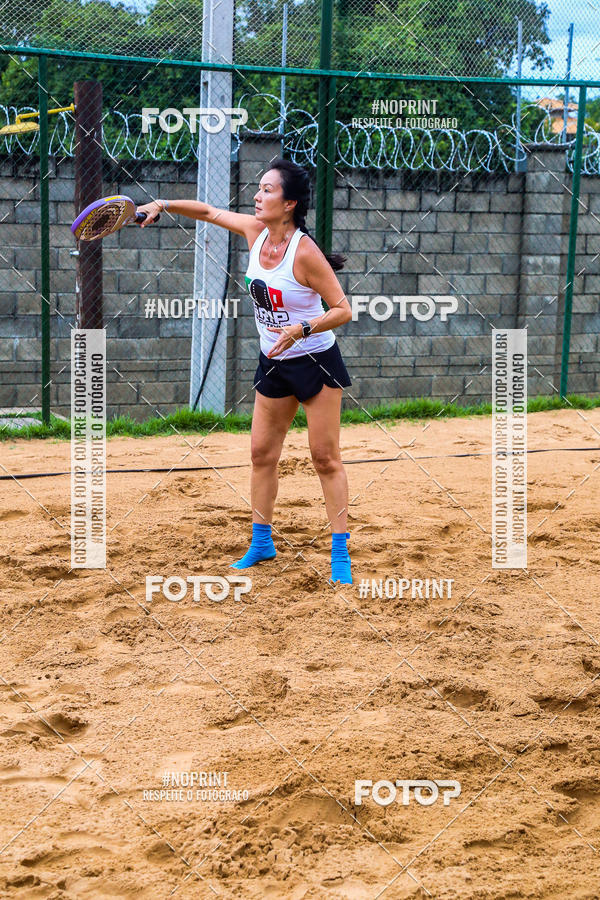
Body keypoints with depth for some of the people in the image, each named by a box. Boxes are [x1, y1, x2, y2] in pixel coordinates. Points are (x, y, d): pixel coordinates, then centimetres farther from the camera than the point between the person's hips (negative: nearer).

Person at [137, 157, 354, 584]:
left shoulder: (304, 252, -23)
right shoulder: (255, 231, -3)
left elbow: (343, 310, -21)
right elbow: (209, 212, 13)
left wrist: (300, 330, -32)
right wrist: (162, 205, 5)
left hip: (317, 363, -7)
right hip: (274, 364, 7)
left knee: (326, 457, -3)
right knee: (262, 454, 9)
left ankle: (340, 552, 4)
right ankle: (261, 543, 22)